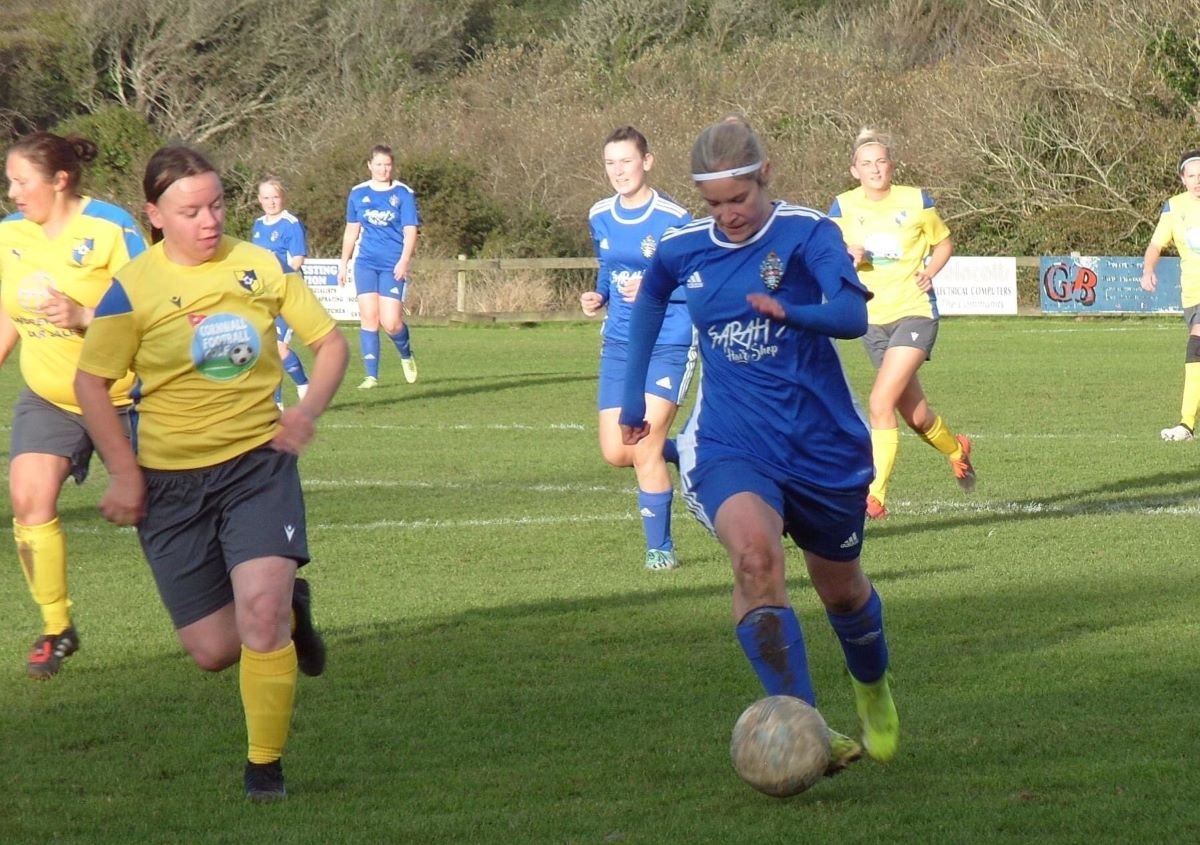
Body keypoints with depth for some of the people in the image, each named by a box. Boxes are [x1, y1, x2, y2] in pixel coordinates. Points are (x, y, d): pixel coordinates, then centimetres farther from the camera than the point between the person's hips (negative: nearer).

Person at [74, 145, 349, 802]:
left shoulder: (259, 267, -1)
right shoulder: (134, 289, -8)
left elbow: (329, 341, 8)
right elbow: (91, 382, -1)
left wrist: (309, 409, -9)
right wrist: (124, 472, -7)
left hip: (258, 462, 0)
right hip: (171, 481, 0)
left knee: (259, 613, -21)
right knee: (213, 651, 2)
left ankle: (265, 766, -4)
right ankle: (289, 610, 37)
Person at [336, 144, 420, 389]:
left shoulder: (403, 194, -2)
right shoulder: (358, 194, 7)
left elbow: (410, 232, -5)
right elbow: (351, 231, 17)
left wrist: (404, 261, -19)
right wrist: (343, 263, 16)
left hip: (393, 266, -3)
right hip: (365, 263, 3)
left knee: (390, 322, -10)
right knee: (368, 317, -5)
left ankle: (406, 356, 21)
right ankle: (371, 376, 0)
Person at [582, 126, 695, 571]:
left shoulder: (674, 219, -13)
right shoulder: (599, 217, 6)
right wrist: (598, 296, 2)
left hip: (669, 345, -6)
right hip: (619, 344, 6)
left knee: (644, 448, -12)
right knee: (616, 452, 1)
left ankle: (660, 548, 3)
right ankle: (690, 455, 30)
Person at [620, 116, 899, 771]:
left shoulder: (806, 234, -10)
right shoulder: (682, 251, 1)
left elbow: (853, 315, -26)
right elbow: (649, 303, 25)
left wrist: (791, 311, -46)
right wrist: (633, 399, 26)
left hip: (823, 442, -1)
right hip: (730, 443, 1)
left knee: (840, 587, 17)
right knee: (755, 552, -31)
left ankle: (872, 689, 52)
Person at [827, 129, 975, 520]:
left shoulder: (916, 201, -3)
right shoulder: (843, 207, 2)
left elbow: (944, 243, 11)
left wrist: (929, 270, -8)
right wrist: (848, 254, -20)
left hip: (915, 312, -4)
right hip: (873, 317, 4)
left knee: (881, 404, -20)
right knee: (916, 416, 12)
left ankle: (875, 494, -17)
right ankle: (956, 450, 44)